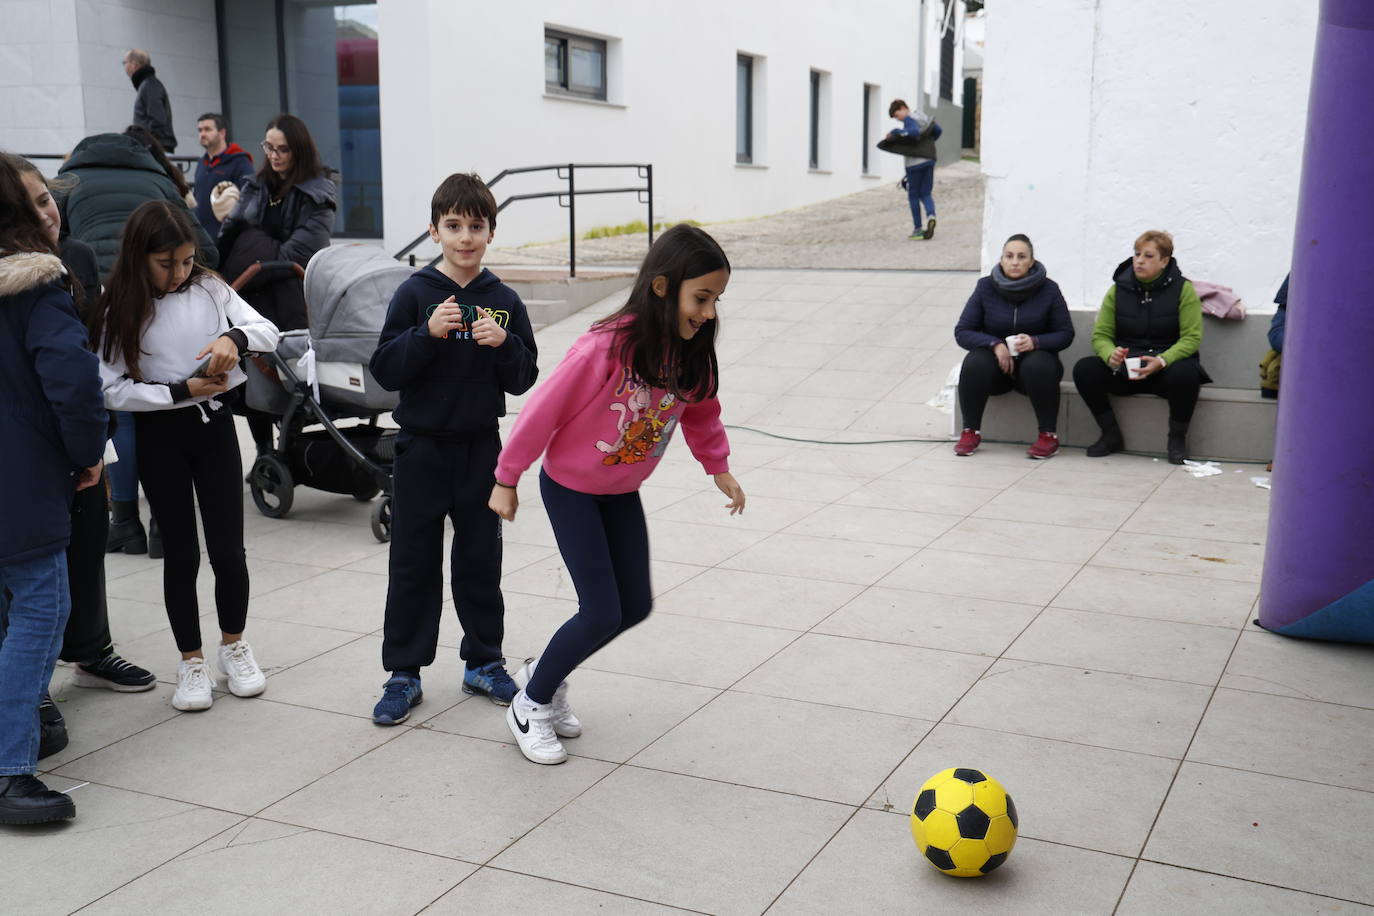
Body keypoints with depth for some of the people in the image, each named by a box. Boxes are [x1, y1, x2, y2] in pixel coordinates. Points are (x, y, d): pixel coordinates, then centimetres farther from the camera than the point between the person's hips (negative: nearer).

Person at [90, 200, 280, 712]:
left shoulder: (210, 290, 0)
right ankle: (191, 661, 21)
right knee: (181, 553, 6)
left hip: (214, 424, 1)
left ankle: (233, 645, 27)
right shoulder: (122, 309, -6)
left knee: (228, 549, 4)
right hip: (160, 434, -1)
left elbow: (269, 332, -6)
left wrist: (235, 336, -27)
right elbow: (112, 390, -11)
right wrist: (181, 392, -18)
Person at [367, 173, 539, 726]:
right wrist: (428, 333, -23)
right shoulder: (415, 295, -5)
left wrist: (504, 344, -16)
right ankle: (404, 673, 16)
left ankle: (483, 662, 27)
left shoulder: (503, 301, 1)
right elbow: (384, 371, -10)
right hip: (422, 447, -2)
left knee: (481, 560, 12)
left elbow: (523, 380, 2)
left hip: (480, 447, 2)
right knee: (413, 564, 5)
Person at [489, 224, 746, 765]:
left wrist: (719, 468, 14)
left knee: (636, 605, 9)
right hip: (570, 489, -7)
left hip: (622, 491, 7)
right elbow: (544, 410, -20)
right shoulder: (607, 348, -30)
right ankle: (531, 704, 16)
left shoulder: (692, 353, -11)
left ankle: (547, 673, 32)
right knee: (602, 613, -8)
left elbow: (701, 412, 11)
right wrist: (507, 480, -11)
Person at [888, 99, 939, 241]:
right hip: (929, 160, 7)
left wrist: (895, 132, -22)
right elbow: (937, 130, 13)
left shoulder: (909, 119, -10)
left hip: (914, 161, -7)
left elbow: (914, 132, -27)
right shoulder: (924, 117, 14)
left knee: (913, 195, 5)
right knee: (925, 194, 10)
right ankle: (931, 216, -19)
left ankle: (918, 228, 6)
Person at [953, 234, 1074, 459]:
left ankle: (1049, 435, -20)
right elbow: (962, 332, -3)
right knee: (974, 363, -30)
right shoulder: (986, 287, -3)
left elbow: (1065, 334, -2)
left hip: (1035, 357, -1)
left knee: (1038, 365, -35)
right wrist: (995, 345, -20)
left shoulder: (1048, 289, -5)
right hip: (996, 363, 1)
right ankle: (970, 432, -16)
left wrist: (1035, 341, -22)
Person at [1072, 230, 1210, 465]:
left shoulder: (1183, 289, -3)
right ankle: (1111, 435, -5)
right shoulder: (1118, 289, 5)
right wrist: (1110, 355, -22)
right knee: (1083, 369, -23)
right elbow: (1100, 335, 3)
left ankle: (1177, 439, -12)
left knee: (1185, 373, -37)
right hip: (1124, 370, 3)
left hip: (1167, 367, -3)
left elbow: (1192, 337, -10)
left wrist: (1161, 361, -27)